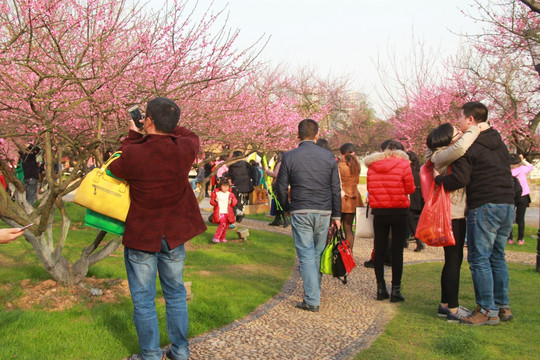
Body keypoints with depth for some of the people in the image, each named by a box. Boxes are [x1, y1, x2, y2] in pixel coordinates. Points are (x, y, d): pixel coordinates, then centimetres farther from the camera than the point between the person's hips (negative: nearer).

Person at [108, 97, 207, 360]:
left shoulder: (134, 154, -21)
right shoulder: (184, 149, -12)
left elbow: (115, 169, 3)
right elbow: (192, 136, 14)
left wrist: (133, 136, 11)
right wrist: (168, 124, 11)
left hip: (141, 236, -3)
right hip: (174, 234, 4)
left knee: (143, 300, 10)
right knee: (175, 294, 18)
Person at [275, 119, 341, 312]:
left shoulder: (289, 157, -3)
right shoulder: (328, 156, 3)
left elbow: (281, 187, 0)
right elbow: (336, 189, 6)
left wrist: (287, 207, 16)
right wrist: (336, 215, 12)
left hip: (300, 213, -2)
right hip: (324, 212, 3)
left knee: (306, 255, 0)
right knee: (318, 254, 15)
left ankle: (312, 300, -3)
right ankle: (314, 291, 28)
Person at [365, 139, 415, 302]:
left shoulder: (372, 166, 1)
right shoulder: (403, 164, -8)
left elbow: (369, 188, 8)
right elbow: (410, 189, -5)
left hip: (379, 212, 3)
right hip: (399, 211, -2)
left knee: (379, 249, 10)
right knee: (397, 251, 3)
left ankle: (381, 288, 12)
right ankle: (396, 290, 4)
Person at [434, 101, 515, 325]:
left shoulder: (468, 145, -9)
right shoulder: (499, 143, 17)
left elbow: (459, 179, -16)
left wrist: (437, 179, -2)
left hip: (484, 206, -8)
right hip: (508, 205, 8)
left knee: (479, 259, -2)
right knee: (497, 257, 15)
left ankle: (488, 311, 0)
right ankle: (503, 306, 20)